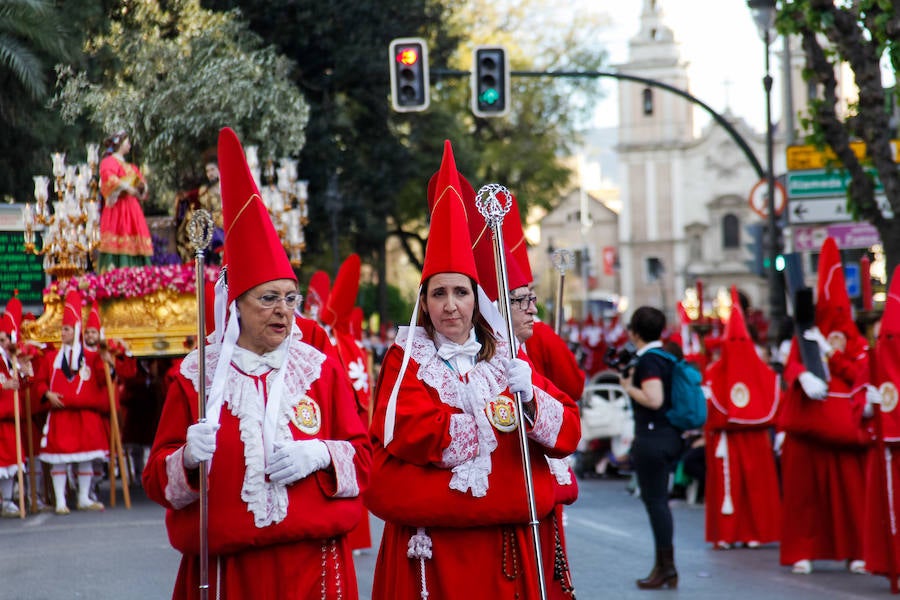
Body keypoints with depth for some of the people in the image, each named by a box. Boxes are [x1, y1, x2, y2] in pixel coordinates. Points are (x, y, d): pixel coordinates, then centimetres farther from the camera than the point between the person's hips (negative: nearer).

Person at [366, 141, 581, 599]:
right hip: (433, 550, -3)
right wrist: (499, 416, -10)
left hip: (508, 547, 3)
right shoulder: (406, 359, 1)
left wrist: (529, 398, -16)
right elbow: (409, 434, -17)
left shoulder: (506, 358, 12)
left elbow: (567, 435, 4)